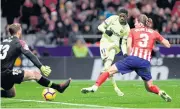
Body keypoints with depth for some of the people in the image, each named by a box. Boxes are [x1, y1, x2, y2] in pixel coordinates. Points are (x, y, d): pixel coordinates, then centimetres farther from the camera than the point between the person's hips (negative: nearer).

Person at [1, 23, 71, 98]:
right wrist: (41, 67, -25)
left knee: (11, 94, 27)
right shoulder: (19, 42, -4)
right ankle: (58, 87, -10)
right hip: (6, 73, -8)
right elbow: (29, 55, -17)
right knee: (35, 74, -7)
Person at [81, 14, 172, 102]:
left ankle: (95, 87, -6)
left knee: (110, 70, 7)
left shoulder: (133, 31, 14)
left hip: (133, 58, -2)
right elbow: (168, 45, 20)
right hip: (145, 62, 2)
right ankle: (161, 92, -11)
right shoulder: (154, 33, 17)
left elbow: (129, 46, 0)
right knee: (149, 87, 17)